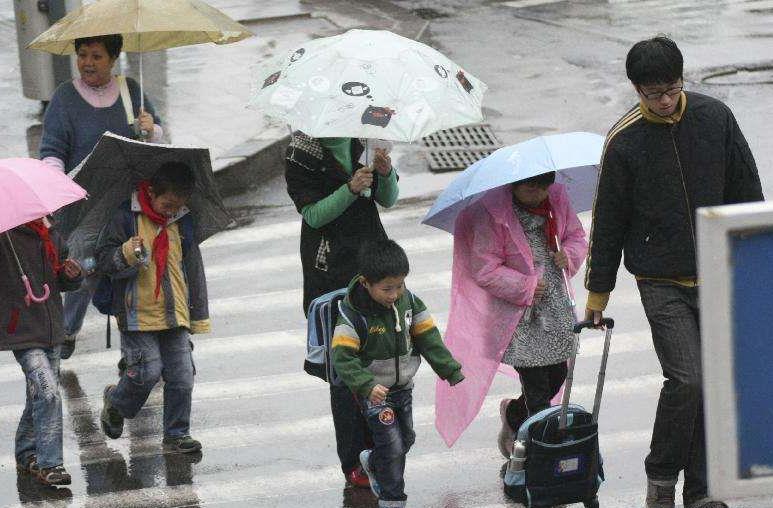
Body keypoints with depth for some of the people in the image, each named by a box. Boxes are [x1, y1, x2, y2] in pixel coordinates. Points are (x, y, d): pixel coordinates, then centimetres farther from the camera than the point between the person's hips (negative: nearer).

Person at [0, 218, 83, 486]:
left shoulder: (51, 236, 10)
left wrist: (72, 275, -2)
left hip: (51, 332, 7)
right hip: (22, 333, -7)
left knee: (39, 396, 15)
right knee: (48, 393, -17)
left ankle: (26, 456, 30)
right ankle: (50, 464, -12)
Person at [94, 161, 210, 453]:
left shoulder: (183, 223, 8)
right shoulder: (126, 219, -6)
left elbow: (194, 271, 15)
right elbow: (104, 259, -4)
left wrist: (199, 316, 16)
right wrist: (127, 253, -25)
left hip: (176, 316, 4)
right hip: (138, 315, -4)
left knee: (182, 375, -1)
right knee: (148, 372, -8)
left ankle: (177, 434, 11)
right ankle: (115, 402, 22)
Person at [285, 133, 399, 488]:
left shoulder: (363, 143, 9)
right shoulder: (302, 154, -4)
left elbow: (387, 200, 11)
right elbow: (313, 214, -11)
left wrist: (385, 173, -10)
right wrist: (350, 190, -25)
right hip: (331, 269, -5)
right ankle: (353, 463, -3)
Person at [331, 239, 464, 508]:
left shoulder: (408, 301, -8)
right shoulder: (353, 314, -24)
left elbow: (428, 338, 0)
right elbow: (342, 357, -27)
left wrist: (451, 371, -4)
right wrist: (366, 386, -39)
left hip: (403, 386, 6)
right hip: (374, 392, -6)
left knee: (406, 438, 20)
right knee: (392, 445, -7)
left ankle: (372, 463, 47)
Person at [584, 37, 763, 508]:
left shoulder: (715, 117, -1)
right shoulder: (624, 141, -8)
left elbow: (746, 188, 9)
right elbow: (608, 221, 0)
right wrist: (598, 291, 5)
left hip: (719, 277, 3)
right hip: (662, 283, -3)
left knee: (711, 387, 5)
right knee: (686, 380, -17)